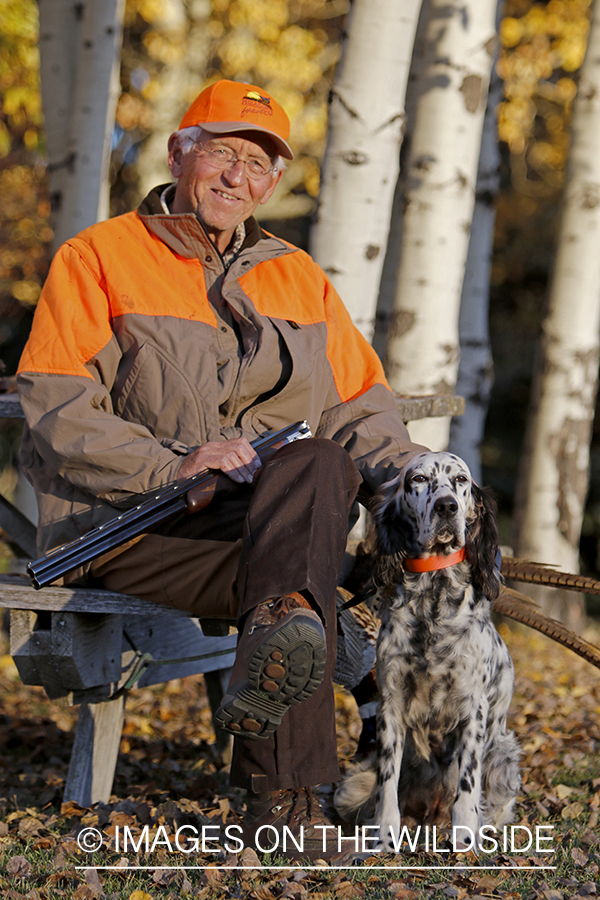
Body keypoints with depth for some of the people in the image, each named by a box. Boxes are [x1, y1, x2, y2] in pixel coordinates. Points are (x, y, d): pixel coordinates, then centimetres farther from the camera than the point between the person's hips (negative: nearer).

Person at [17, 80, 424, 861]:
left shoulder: (297, 279, 22)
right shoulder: (99, 258, 5)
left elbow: (361, 406, 22)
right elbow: (52, 406, -6)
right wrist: (173, 465, -22)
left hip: (268, 516, 4)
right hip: (122, 527, -4)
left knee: (319, 467, -34)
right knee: (300, 578, -34)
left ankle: (280, 623, -58)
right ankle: (284, 796, -43)